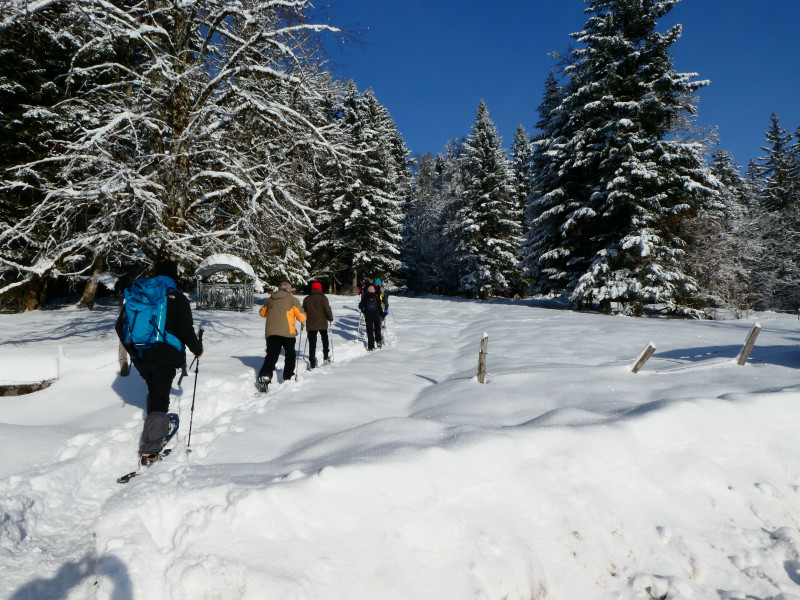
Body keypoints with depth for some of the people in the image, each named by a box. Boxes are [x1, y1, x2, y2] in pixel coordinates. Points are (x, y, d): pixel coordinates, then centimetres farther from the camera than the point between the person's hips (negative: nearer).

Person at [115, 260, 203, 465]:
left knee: (154, 392, 26)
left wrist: (133, 349, 26)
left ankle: (159, 427, 40)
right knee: (160, 399, -1)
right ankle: (149, 450, -6)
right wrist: (198, 349, 8)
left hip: (139, 357, 5)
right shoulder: (177, 299, -6)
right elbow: (186, 331, -10)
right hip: (165, 358, -5)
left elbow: (120, 326, 11)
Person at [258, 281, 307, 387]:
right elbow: (302, 318, 0)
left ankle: (265, 375, -20)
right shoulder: (293, 300, 3)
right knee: (290, 355, 16)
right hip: (287, 332, -3)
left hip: (271, 332, 3)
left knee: (271, 355, 1)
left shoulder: (269, 300, 14)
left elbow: (262, 313, 30)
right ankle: (288, 377, 19)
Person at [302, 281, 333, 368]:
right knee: (325, 340, 19)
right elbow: (327, 309, -12)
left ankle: (312, 362, -2)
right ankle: (325, 357, 19)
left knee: (312, 343, 3)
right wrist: (330, 318, 3)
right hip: (322, 323, -2)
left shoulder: (306, 299, 6)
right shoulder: (323, 297, -7)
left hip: (311, 325, 2)